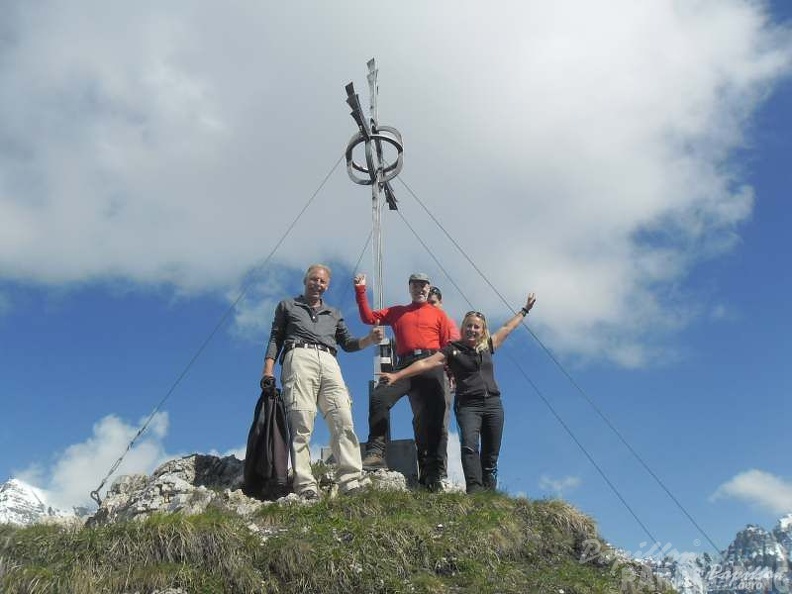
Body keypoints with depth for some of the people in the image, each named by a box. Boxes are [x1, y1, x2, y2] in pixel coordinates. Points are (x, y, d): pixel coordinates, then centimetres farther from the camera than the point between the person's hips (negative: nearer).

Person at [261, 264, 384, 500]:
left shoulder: (333, 314, 33)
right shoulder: (287, 306, 25)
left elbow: (348, 343, 25)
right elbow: (275, 339, 17)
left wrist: (370, 339, 6)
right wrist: (268, 370, 3)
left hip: (329, 363, 3)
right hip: (299, 358, -3)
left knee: (343, 420, -15)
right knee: (301, 423, -16)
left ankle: (350, 481, -21)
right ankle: (305, 484, -20)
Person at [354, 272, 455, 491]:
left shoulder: (438, 314, 20)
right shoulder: (397, 312, 26)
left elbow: (450, 344, 10)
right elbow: (369, 317, 18)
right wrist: (360, 291, 11)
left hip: (431, 366, -1)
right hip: (405, 365, 1)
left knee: (431, 418, -6)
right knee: (379, 397, -24)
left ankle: (431, 472, -3)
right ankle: (376, 452, -27)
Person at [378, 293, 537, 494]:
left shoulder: (487, 347, 14)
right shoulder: (453, 350, 3)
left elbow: (507, 328, 28)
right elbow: (425, 363, -3)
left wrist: (524, 310, 38)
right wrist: (397, 375, -9)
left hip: (493, 404, 4)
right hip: (467, 405, -4)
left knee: (491, 455, 3)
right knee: (469, 446, -24)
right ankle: (474, 491, -34)